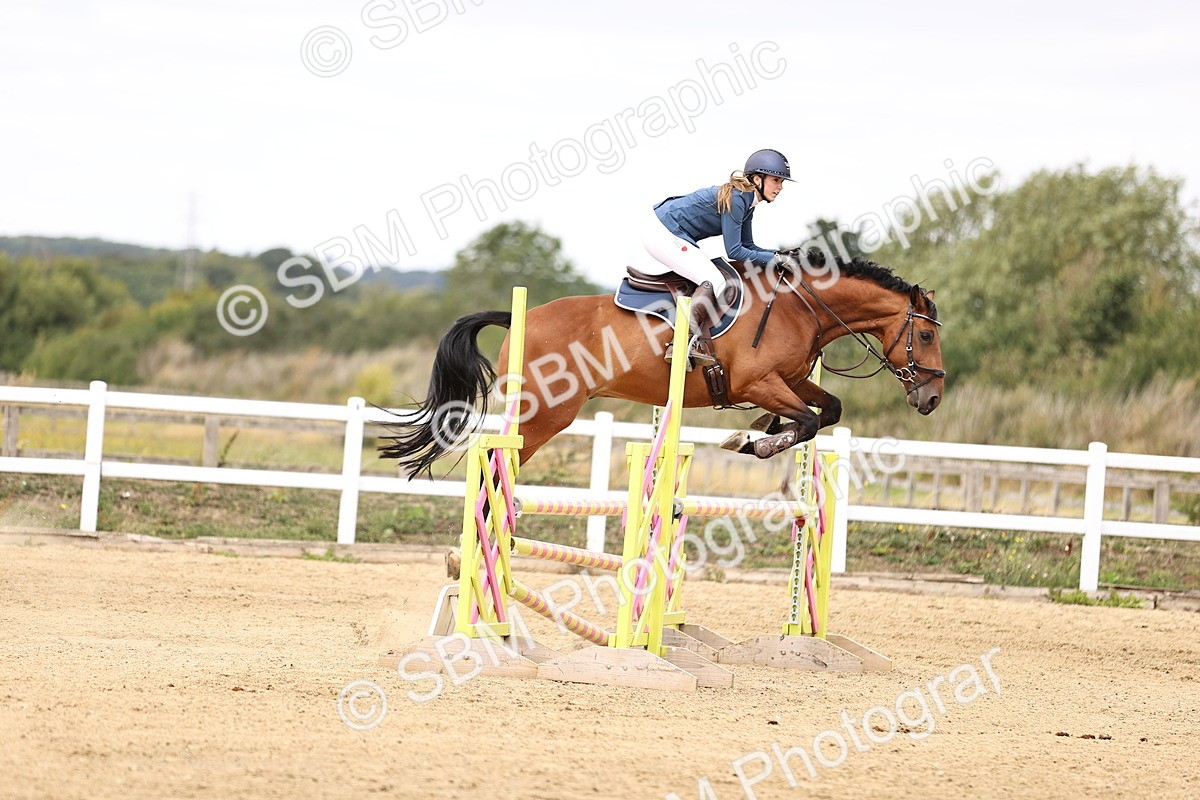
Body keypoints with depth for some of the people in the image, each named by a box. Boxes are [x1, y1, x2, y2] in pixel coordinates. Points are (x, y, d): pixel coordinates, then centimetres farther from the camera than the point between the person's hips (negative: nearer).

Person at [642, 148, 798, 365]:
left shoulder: (746, 201, 9)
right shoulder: (735, 199, -20)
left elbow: (747, 246, 15)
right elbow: (734, 252, -20)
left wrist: (783, 257, 3)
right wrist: (775, 259, -15)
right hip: (662, 233, -10)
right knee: (714, 283, -19)